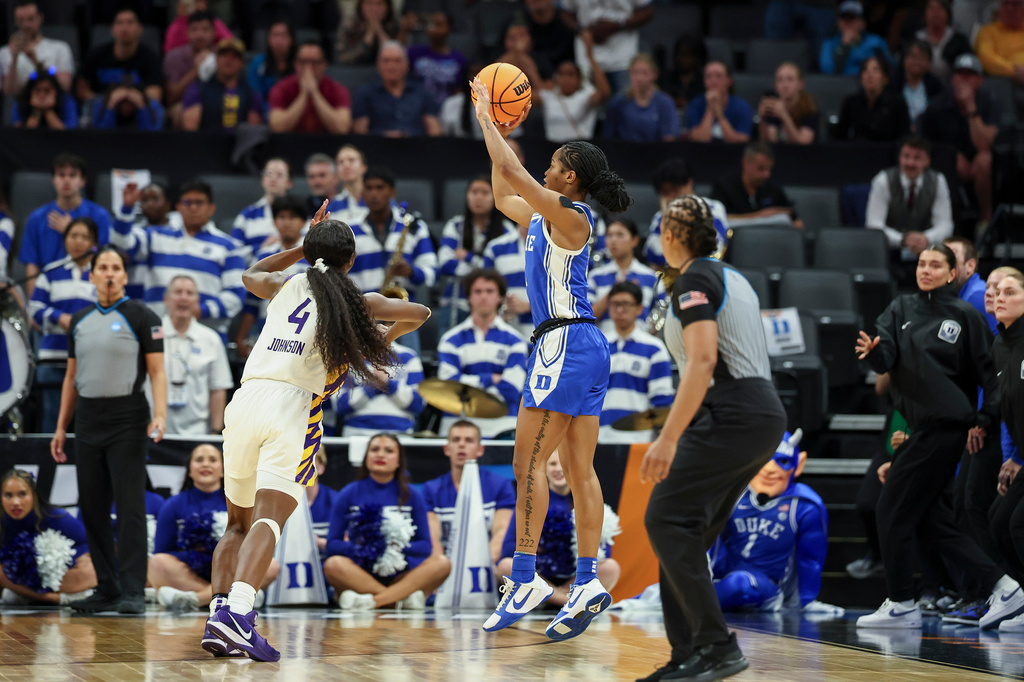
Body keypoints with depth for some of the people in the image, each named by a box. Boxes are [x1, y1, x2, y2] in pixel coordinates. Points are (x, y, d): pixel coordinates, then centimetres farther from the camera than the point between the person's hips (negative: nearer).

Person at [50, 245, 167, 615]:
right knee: (93, 509, 7)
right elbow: (71, 378, 18)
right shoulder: (80, 321, 13)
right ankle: (106, 590, 14)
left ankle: (133, 592, -7)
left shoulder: (141, 317, -3)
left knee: (130, 507, -8)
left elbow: (157, 373, -7)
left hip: (127, 420, -6)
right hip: (87, 420, 6)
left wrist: (159, 417, -21)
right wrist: (61, 427, 13)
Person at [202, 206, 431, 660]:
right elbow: (418, 312, 11)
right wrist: (384, 341, 28)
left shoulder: (285, 285, 22)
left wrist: (302, 247, 46)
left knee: (238, 524, 17)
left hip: (245, 399, 4)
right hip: (293, 406, -4)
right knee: (268, 519, -17)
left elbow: (251, 275, 44)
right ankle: (237, 611, -39)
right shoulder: (356, 303, 12)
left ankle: (217, 615, 1)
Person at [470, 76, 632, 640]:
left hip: (565, 344, -10)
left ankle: (524, 579, -11)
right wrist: (498, 131, 28)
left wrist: (488, 120, -2)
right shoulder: (546, 219, 15)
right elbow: (504, 195, 31)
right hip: (583, 348, 10)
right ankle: (587, 584, 4)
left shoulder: (570, 216, -10)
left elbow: (511, 172, -15)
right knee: (579, 470, 5)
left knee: (527, 462, -10)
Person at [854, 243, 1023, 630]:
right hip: (917, 425, 7)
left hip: (945, 425, -7)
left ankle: (901, 605, 5)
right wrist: (873, 352, -24)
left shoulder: (965, 316, -3)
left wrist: (985, 421, -12)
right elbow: (886, 358, -1)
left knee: (894, 510, -6)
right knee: (926, 519, 8)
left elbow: (990, 372, -3)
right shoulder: (901, 309, 12)